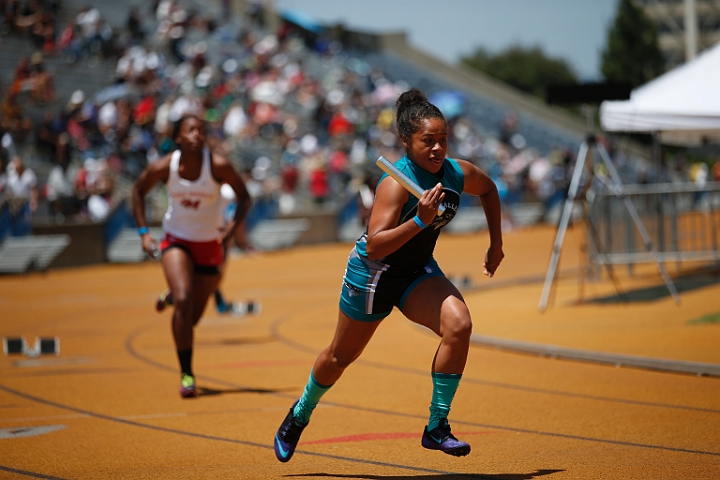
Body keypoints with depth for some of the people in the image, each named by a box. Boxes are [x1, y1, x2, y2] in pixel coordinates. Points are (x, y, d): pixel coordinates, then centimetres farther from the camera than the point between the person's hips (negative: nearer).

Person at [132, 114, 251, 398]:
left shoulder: (218, 166, -17)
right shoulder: (164, 167, -13)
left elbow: (244, 197, -4)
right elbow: (139, 190, 5)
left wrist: (232, 228, -18)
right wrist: (143, 231, -1)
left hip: (209, 245, 1)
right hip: (176, 241, -1)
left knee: (193, 316, 7)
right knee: (183, 302, -23)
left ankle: (172, 297, 46)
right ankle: (186, 374, -14)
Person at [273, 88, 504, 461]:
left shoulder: (459, 174, -13)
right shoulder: (395, 184, -30)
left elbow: (488, 189, 12)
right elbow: (375, 246, -36)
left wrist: (496, 244, 12)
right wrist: (419, 220, -44)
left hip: (418, 272, 4)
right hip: (373, 272, -4)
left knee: (458, 325, -24)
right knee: (341, 356, 14)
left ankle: (437, 427, -14)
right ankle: (299, 415, 45)